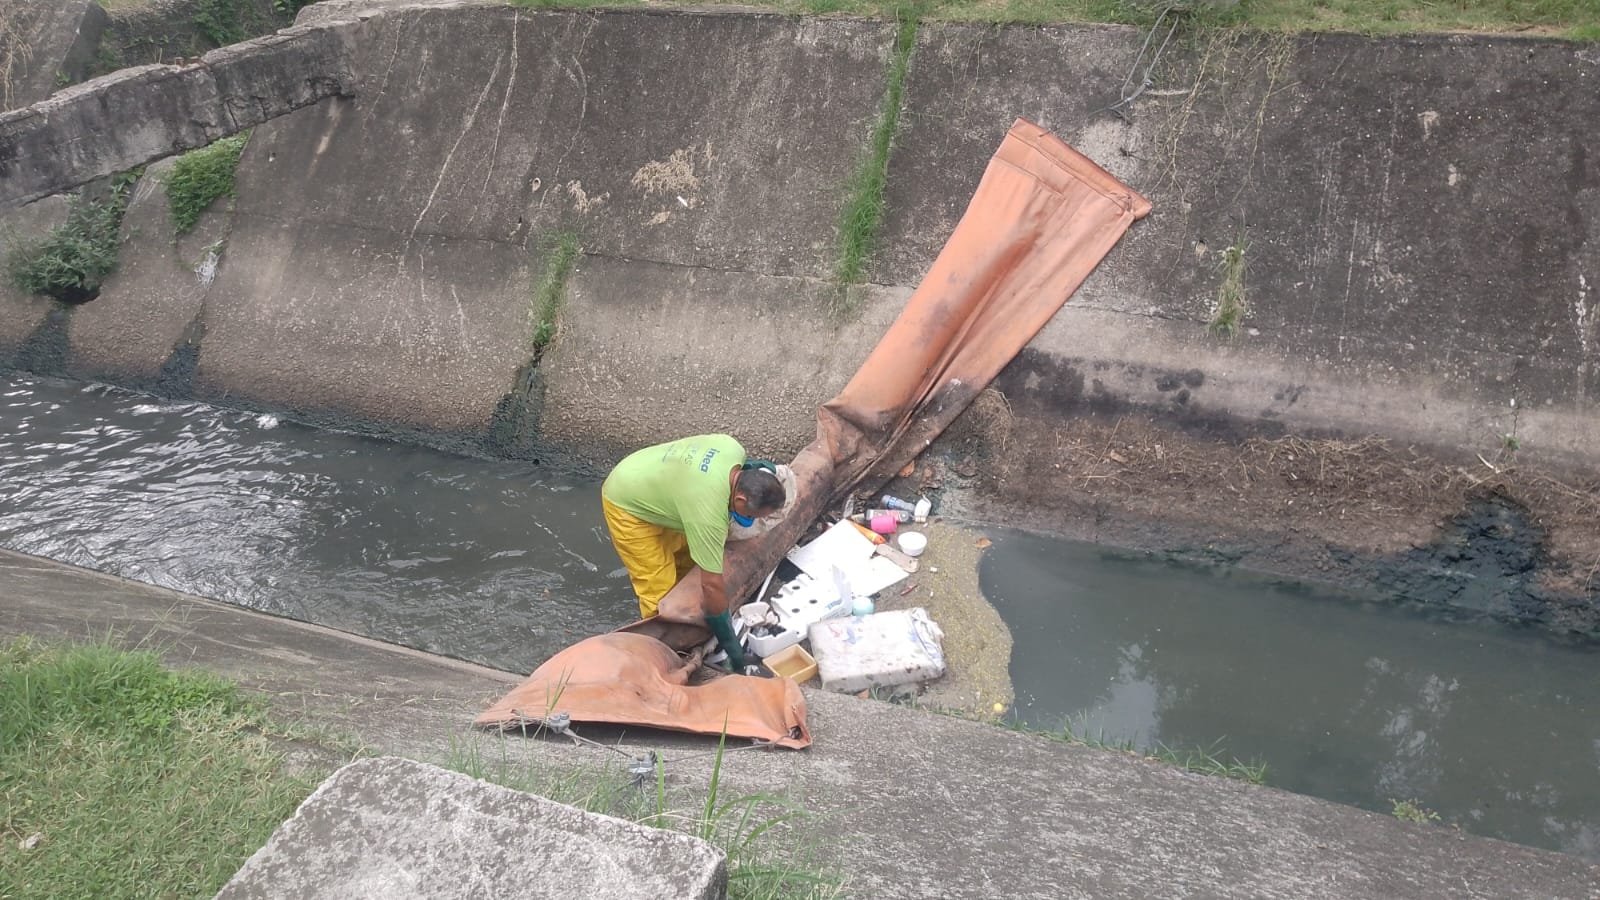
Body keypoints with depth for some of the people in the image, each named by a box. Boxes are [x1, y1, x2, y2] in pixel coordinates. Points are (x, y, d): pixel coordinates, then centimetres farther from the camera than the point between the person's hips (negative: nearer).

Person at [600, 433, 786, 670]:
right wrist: (729, 643, -25)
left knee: (685, 557, 16)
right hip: (627, 506, -8)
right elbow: (712, 584, -33)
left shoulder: (733, 447, -20)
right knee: (660, 590, -8)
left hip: (649, 480, 8)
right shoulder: (708, 511, -39)